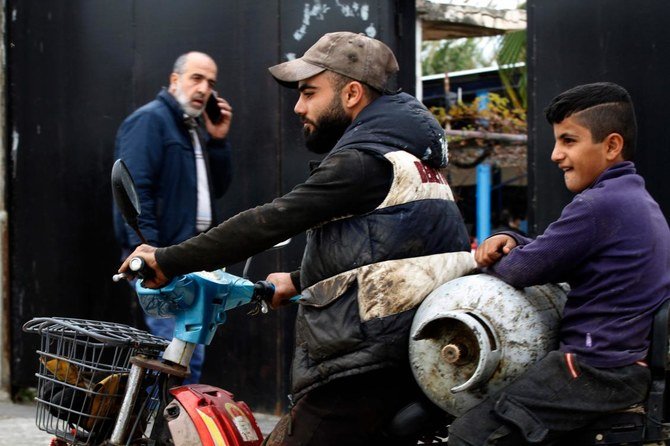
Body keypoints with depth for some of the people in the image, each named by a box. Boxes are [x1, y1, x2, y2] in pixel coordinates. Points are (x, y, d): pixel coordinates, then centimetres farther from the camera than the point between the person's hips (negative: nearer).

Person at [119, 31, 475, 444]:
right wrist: (301, 281, 40)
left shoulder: (363, 161, -11)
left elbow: (271, 222, -17)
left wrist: (170, 261, -13)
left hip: (364, 373, -10)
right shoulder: (404, 152, 19)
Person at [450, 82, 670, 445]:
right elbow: (556, 256, 19)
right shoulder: (640, 199, 14)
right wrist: (512, 240, 2)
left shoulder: (599, 205, -18)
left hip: (597, 370, -11)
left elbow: (521, 271, -13)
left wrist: (489, 260, 8)